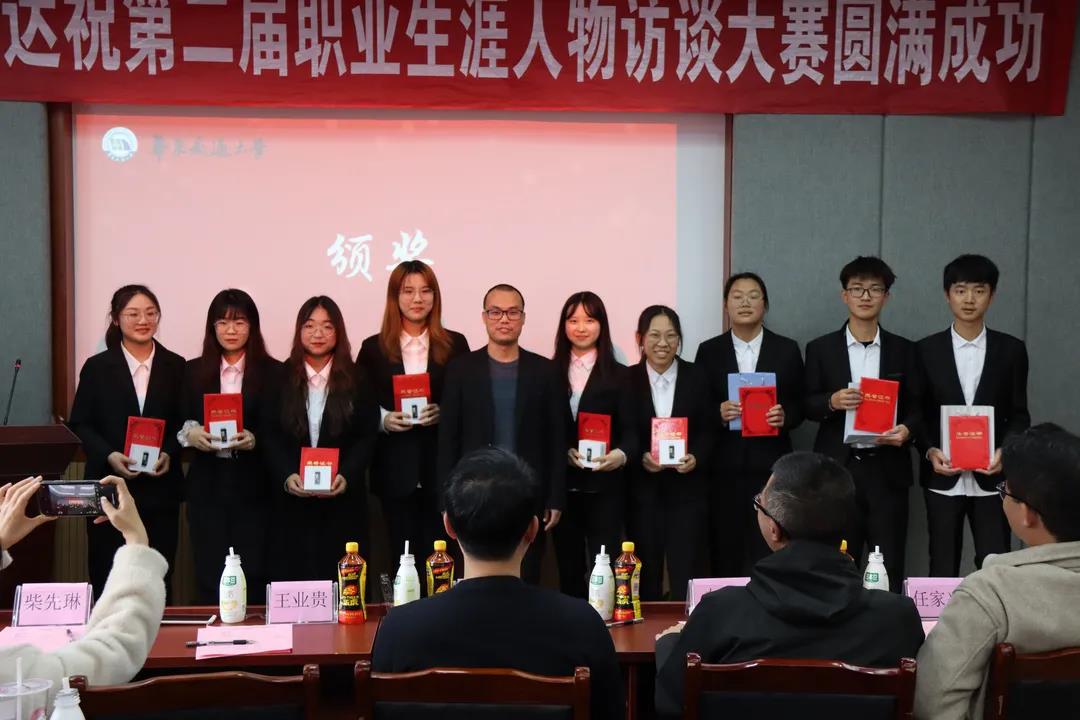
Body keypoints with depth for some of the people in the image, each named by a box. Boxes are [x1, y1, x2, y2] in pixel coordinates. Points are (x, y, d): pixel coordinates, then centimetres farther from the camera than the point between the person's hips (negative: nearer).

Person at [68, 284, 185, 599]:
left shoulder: (175, 366, 7)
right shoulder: (97, 367, 4)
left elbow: (185, 423, 7)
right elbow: (80, 424, 1)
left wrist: (169, 454, -12)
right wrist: (109, 455, -15)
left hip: (160, 488, 1)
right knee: (107, 578, 2)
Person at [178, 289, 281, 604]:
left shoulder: (273, 373, 3)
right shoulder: (193, 371, 11)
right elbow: (177, 425, 10)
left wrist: (255, 439, -18)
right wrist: (191, 433, -11)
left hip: (253, 487, -2)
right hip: (207, 487, 2)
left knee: (253, 576, -3)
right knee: (208, 576, 2)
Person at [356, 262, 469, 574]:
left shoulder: (455, 345, 6)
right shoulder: (374, 348, 6)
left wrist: (443, 413, -12)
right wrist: (383, 419, -12)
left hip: (442, 467, 0)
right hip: (395, 469, 0)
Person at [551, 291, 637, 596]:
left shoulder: (617, 375, 5)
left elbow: (630, 429, 0)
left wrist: (622, 454, -21)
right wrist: (564, 452, -13)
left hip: (604, 486, -2)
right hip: (562, 486, 2)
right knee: (569, 568, 9)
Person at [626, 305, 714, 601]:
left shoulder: (697, 378, 3)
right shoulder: (627, 379, 1)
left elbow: (709, 431, 3)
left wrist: (696, 458, -15)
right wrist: (640, 457, -16)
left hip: (688, 488, 0)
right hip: (642, 489, 0)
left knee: (686, 573, -2)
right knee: (646, 573, 8)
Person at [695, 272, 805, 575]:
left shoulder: (787, 350, 7)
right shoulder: (709, 351, 7)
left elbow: (801, 404, 9)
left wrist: (785, 416, -12)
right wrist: (717, 413, -14)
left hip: (771, 465, 0)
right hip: (724, 467, 0)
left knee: (770, 555, -5)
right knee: (724, 555, 0)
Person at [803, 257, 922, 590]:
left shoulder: (904, 350, 9)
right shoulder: (821, 348, 6)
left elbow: (917, 406, 8)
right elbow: (807, 405, 6)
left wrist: (907, 430, -13)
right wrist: (832, 402, -15)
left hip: (887, 469, 1)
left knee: (889, 566, 1)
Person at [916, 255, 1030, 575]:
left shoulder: (1011, 350, 5)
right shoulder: (926, 350, 3)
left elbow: (1019, 414, 6)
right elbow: (917, 413, 5)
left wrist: (1004, 450, -11)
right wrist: (930, 451, -12)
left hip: (991, 477, 0)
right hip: (943, 478, 0)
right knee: (943, 569, 5)